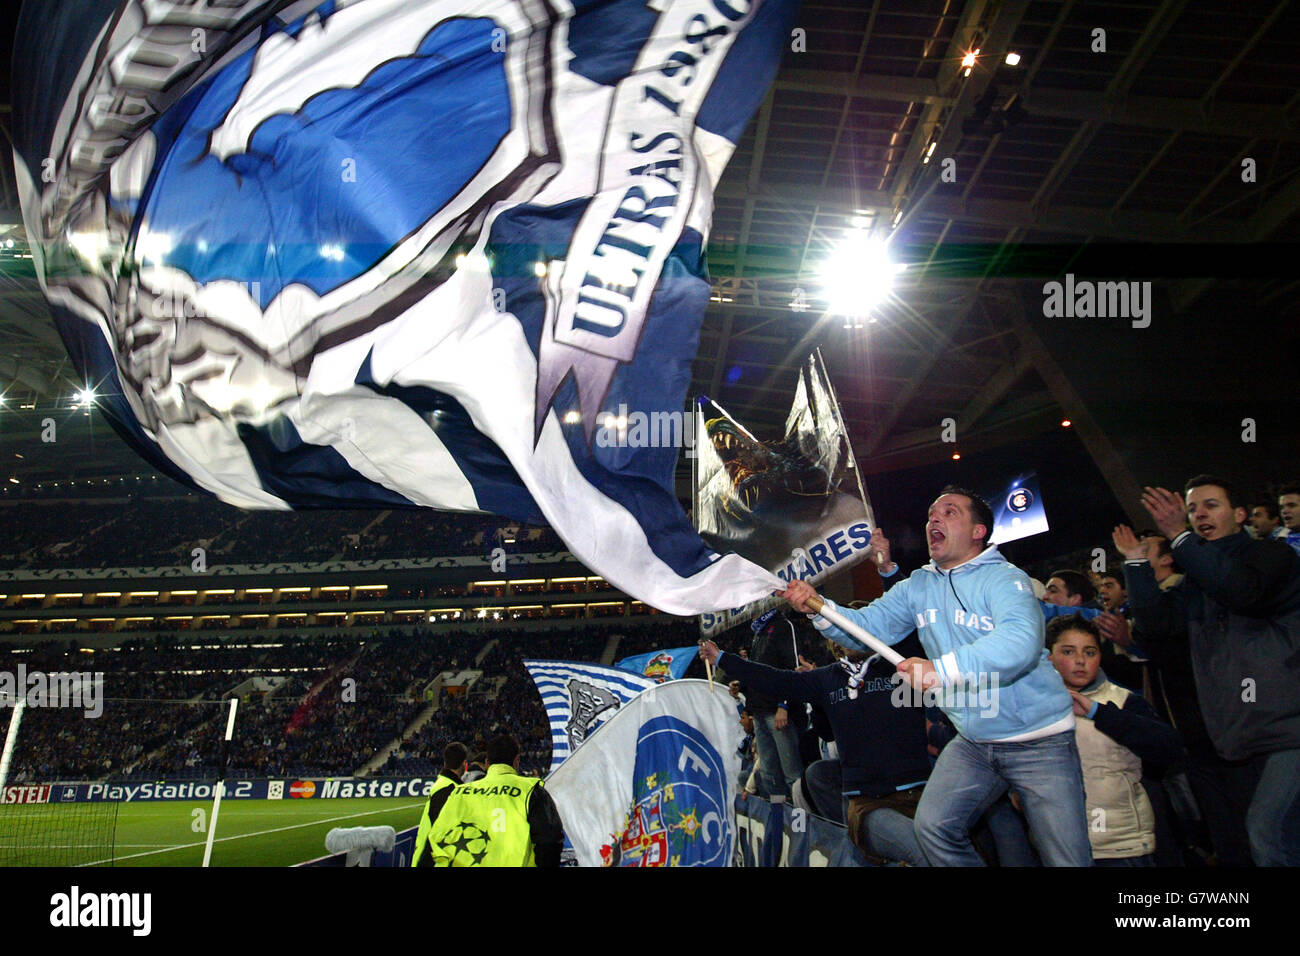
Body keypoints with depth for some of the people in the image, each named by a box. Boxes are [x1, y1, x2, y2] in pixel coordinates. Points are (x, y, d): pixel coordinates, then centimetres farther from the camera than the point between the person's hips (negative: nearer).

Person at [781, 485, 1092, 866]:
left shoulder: (1004, 578, -15)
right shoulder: (917, 587, 6)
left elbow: (1020, 641, -34)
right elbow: (866, 627, -1)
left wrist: (941, 670, -44)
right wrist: (819, 608, -20)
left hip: (1038, 740, -5)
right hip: (972, 742, 6)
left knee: (1067, 859, -1)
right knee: (933, 826, -4)